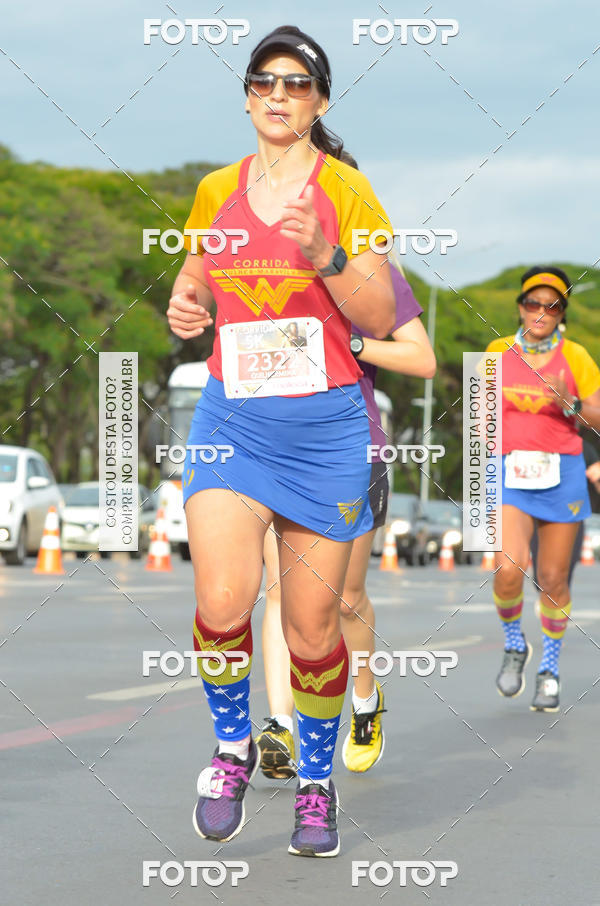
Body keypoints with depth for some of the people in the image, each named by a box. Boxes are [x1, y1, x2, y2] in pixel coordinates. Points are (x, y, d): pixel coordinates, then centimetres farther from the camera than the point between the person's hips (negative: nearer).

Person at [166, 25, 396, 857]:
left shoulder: (347, 190, 1)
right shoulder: (215, 191, 10)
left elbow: (380, 319, -2)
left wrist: (324, 256, -18)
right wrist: (183, 307, 2)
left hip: (324, 421, -1)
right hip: (231, 415, 2)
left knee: (312, 626, 2)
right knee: (222, 605, -16)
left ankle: (316, 783, 21)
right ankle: (232, 748, 11)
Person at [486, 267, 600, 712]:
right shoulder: (499, 353, 5)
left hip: (562, 475, 0)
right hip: (510, 474, 0)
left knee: (554, 579, 3)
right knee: (508, 569, -18)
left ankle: (550, 670, 21)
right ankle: (515, 646, 10)